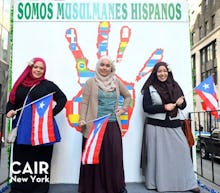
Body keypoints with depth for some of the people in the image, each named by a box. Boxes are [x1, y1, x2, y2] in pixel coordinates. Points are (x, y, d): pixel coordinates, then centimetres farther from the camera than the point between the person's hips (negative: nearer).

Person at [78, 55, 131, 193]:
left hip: (113, 125, 3)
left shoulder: (116, 82, 11)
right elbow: (84, 103, -2)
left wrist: (123, 109, 12)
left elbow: (128, 96, 23)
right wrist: (82, 120, -11)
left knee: (114, 156, 6)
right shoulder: (91, 82, 2)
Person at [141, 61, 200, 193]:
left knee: (182, 151, 2)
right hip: (156, 126, -3)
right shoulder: (150, 88, -1)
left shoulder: (175, 86, 9)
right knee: (159, 155, 3)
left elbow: (183, 105, 10)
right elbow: (146, 107, -8)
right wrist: (164, 107, -17)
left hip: (174, 125, 3)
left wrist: (180, 103, -14)